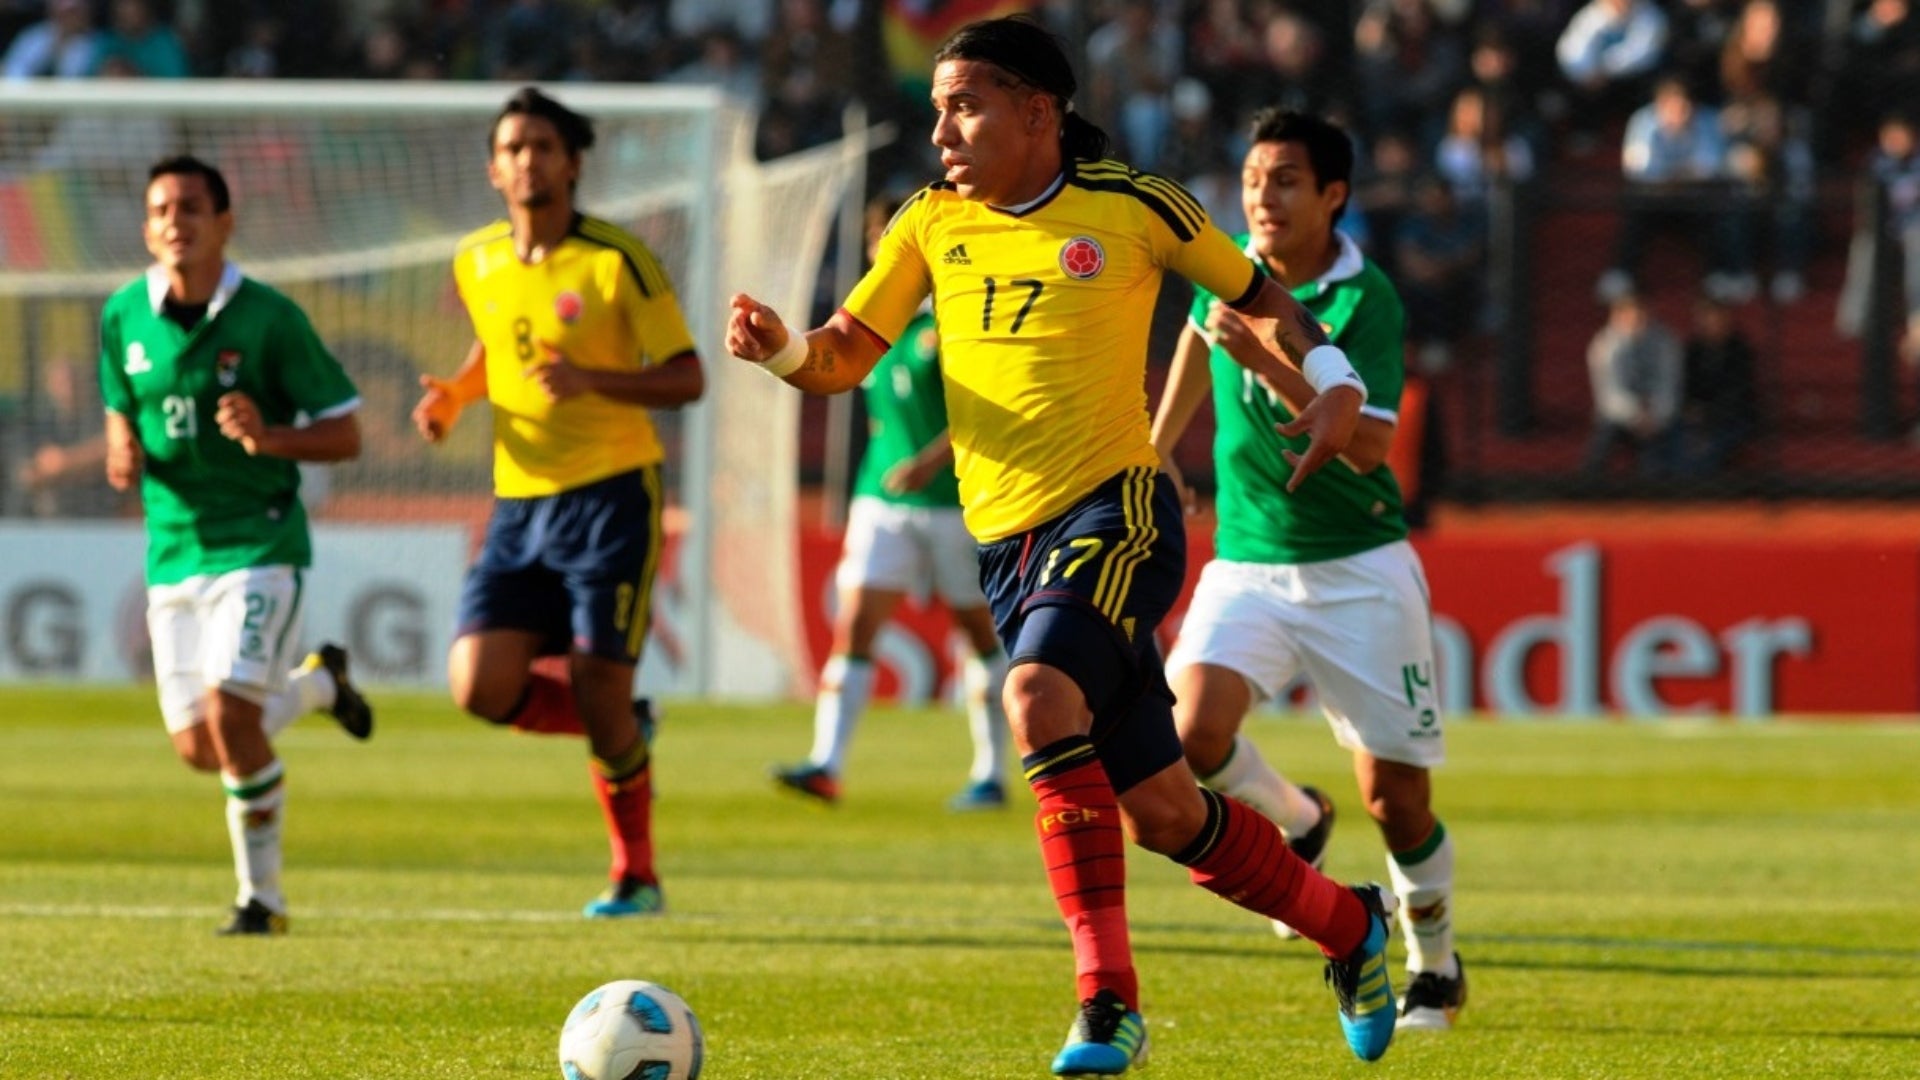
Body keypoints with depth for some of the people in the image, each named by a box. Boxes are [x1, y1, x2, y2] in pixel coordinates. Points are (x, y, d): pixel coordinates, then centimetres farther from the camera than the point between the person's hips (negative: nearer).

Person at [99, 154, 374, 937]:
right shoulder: (124, 317, 1)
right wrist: (121, 455, -8)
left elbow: (344, 434, -6)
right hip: (173, 550, 5)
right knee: (197, 746, 4)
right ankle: (317, 684, 35)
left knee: (229, 712, -20)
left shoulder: (269, 318, -11)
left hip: (261, 545, -5)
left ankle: (262, 896, -3)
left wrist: (269, 437, -25)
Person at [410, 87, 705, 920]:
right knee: (480, 687, -9)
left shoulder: (617, 261, -9)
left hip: (610, 493, -5)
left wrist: (592, 380, -23)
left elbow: (686, 378, -8)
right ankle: (622, 726, 21)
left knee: (600, 685, -7)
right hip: (520, 500, 5)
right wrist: (454, 393, 7)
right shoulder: (476, 262, 7)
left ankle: (634, 875, 12)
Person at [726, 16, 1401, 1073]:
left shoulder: (1132, 208, -2)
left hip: (1115, 510, -5)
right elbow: (843, 356, 9)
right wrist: (781, 346, -13)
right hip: (1005, 541, 6)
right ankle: (1347, 925, 32)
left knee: (1040, 695, -33)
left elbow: (1258, 297, 11)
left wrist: (1332, 385, -5)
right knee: (1159, 810, 8)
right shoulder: (933, 223, 10)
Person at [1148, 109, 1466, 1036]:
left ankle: (1435, 965, 25)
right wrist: (1156, 448, 30)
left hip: (1358, 568, -4)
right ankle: (1295, 821, 11)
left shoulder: (1366, 301, -16)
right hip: (1246, 565, 4)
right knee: (1193, 731, -22)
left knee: (1395, 800, -2)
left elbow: (1367, 444, -28)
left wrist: (1268, 356, -36)